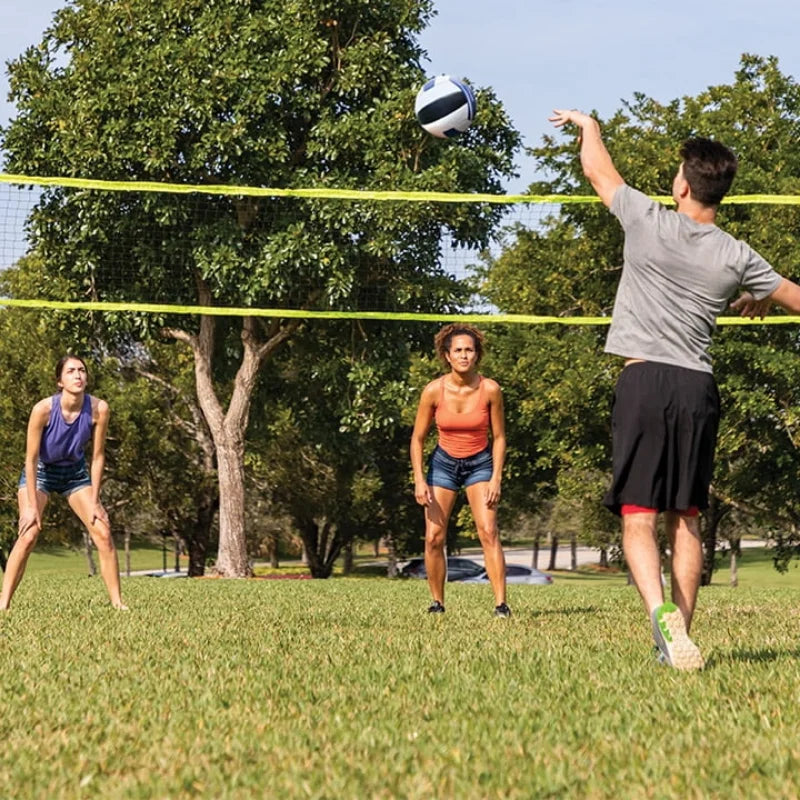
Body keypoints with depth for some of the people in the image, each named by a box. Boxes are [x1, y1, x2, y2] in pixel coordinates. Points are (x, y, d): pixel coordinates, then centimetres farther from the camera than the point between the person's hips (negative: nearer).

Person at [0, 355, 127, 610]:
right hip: (40, 472, -3)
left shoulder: (98, 409, -23)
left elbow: (98, 457, -12)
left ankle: (117, 602, 3)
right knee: (28, 535, -19)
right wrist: (31, 505, -23)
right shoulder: (43, 409, -30)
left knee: (103, 534, -6)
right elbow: (31, 459, -23)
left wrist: (94, 501, -11)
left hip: (75, 472, 3)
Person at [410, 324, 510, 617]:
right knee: (434, 537, -4)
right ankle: (437, 603, 11)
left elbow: (499, 437, -4)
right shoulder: (434, 390, -14)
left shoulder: (490, 389, -15)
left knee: (488, 531, -16)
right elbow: (417, 438, -5)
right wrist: (419, 480, -12)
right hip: (443, 463, 1)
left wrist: (496, 478, -10)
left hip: (480, 463, -1)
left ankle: (501, 604, -16)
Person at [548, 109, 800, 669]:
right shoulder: (737, 258, 3)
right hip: (699, 386, 3)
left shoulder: (649, 222, -4)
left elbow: (597, 169, 13)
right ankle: (679, 635, 7)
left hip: (645, 377, -3)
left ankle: (661, 612, -28)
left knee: (637, 515, -5)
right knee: (686, 518, 10)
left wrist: (588, 126, 34)